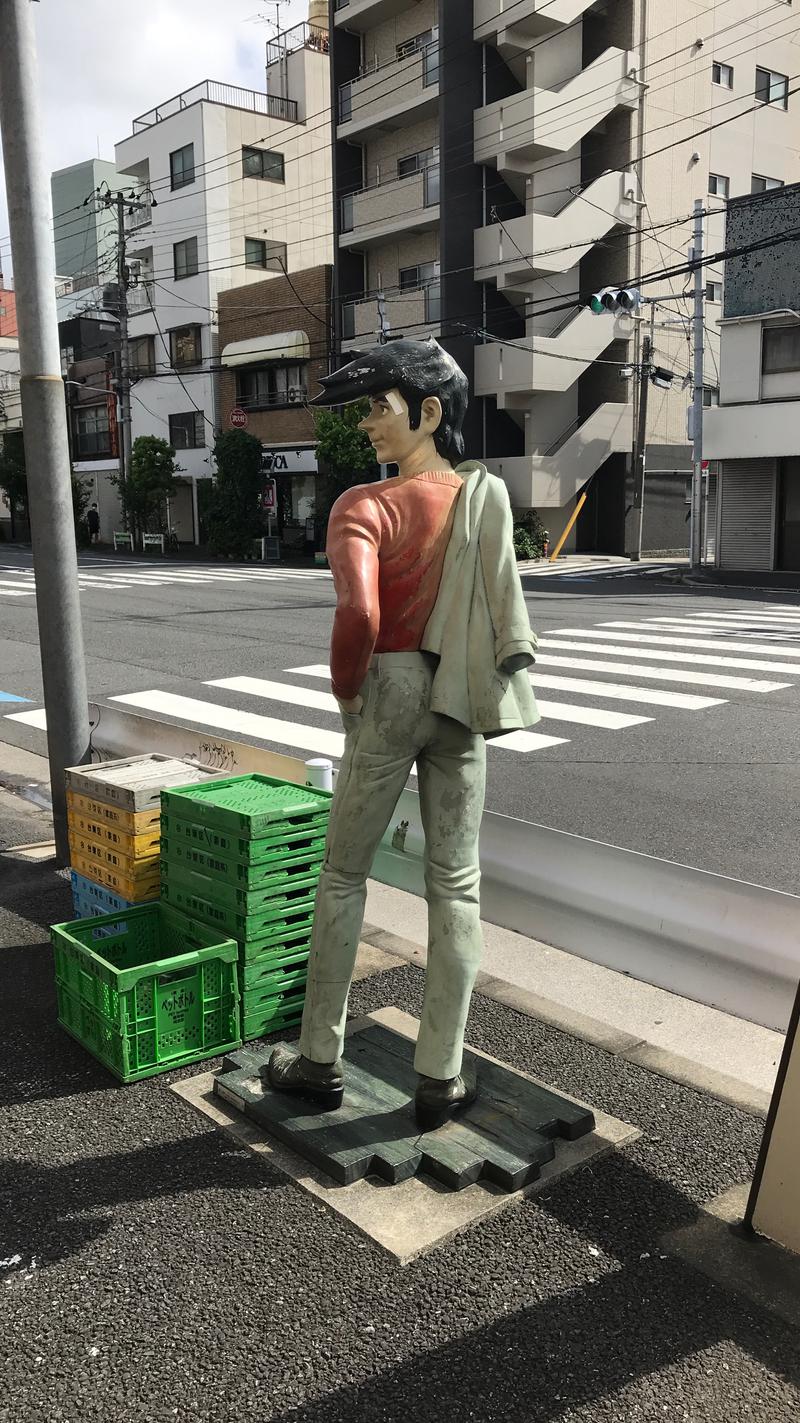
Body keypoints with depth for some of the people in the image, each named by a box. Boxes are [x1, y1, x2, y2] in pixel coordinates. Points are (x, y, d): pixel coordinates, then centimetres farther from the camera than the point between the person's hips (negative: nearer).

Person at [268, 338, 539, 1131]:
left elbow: (358, 615, -27)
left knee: (343, 876, 11)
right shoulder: (488, 494, 2)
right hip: (462, 705, 4)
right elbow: (501, 603, 2)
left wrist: (345, 690, -12)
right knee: (455, 883, 8)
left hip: (391, 694, -4)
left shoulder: (366, 507, -15)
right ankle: (440, 1078, 16)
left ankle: (320, 1060, 22)